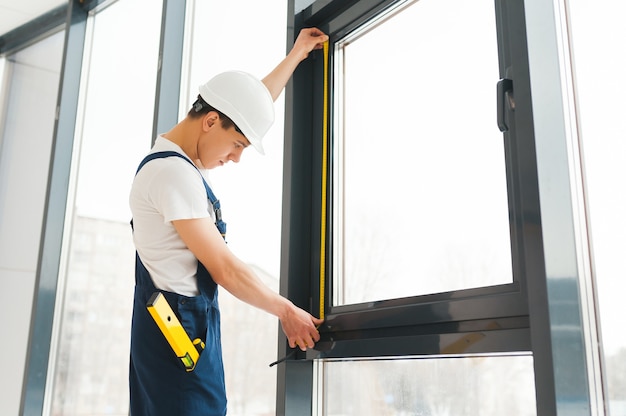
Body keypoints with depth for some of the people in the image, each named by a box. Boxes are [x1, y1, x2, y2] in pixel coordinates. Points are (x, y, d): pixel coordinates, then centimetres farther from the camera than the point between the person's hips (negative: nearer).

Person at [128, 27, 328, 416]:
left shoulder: (178, 153, 11)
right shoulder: (174, 173, -18)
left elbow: (251, 104, 23)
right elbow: (225, 268, -17)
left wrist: (297, 54, 30)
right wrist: (288, 311, -5)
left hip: (188, 322, 10)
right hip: (181, 328, -10)